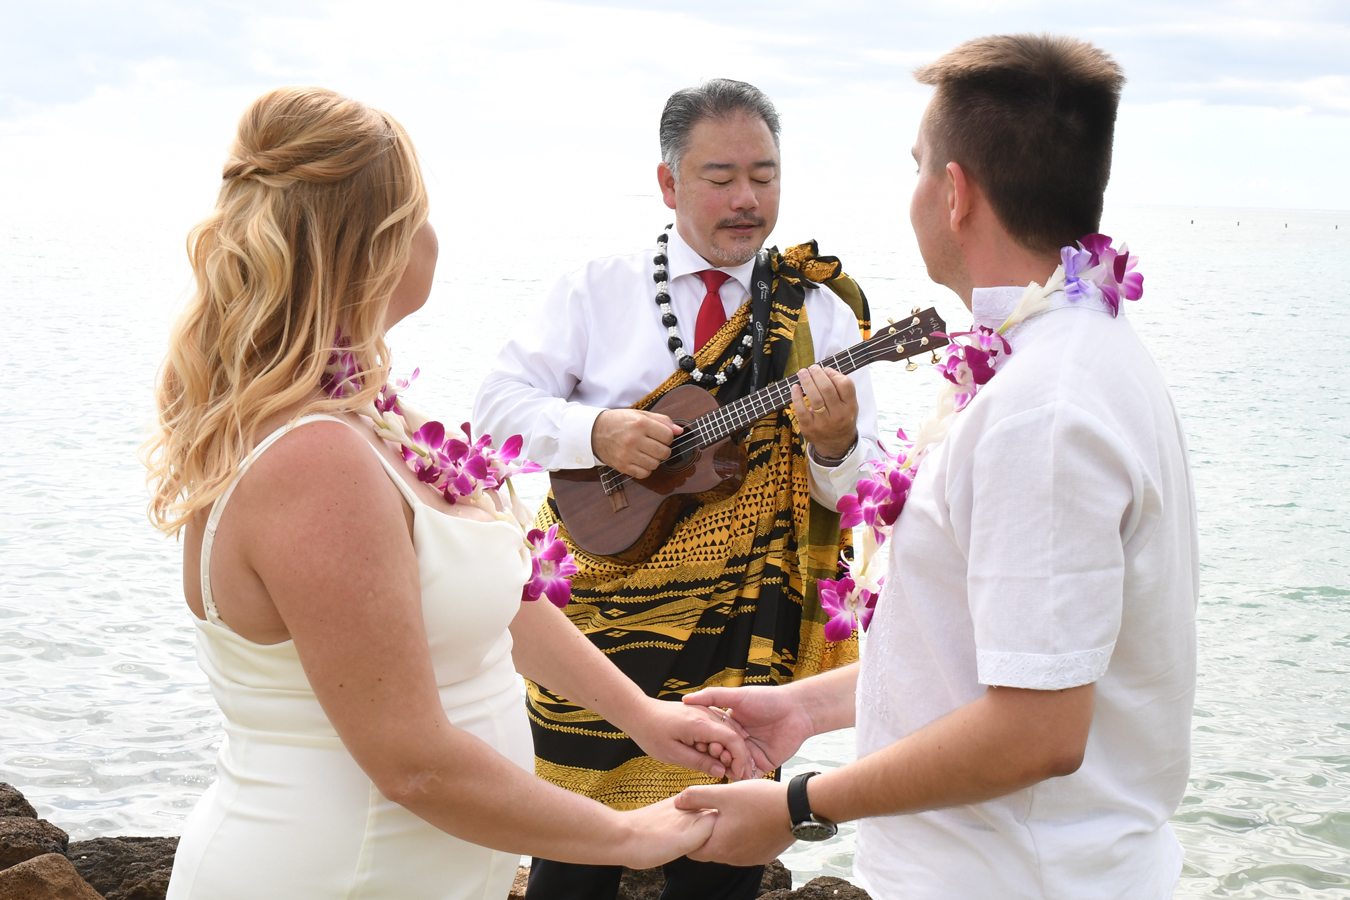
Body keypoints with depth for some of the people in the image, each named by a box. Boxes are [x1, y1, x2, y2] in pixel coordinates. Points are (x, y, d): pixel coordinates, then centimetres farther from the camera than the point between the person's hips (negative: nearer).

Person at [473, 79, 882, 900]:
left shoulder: (821, 314, 1)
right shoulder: (597, 290, 4)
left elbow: (862, 490, -3)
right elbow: (503, 400, -1)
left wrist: (835, 445, -25)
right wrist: (596, 431, -18)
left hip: (745, 632, 0)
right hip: (603, 611, 0)